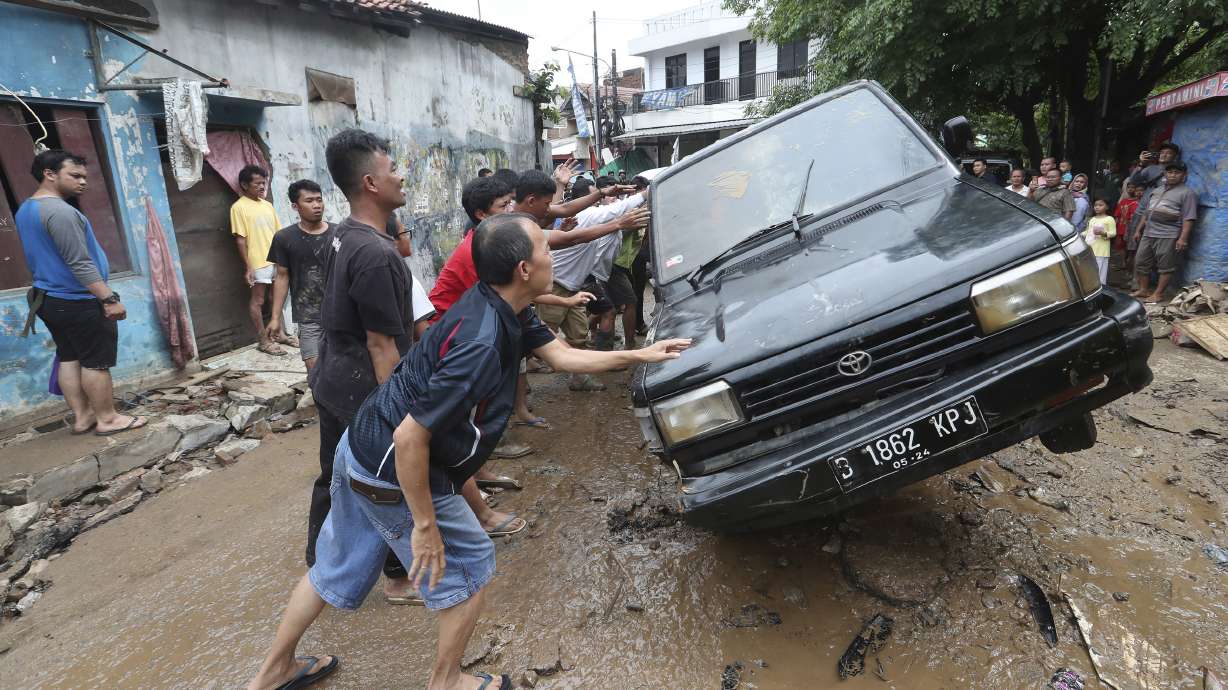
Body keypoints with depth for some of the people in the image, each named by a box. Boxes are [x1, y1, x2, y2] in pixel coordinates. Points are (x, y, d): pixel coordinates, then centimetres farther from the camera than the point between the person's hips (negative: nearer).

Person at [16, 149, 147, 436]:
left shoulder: (25, 210, 13)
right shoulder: (60, 211, -20)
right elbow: (80, 264, -25)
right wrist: (109, 298, -24)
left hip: (49, 298, 10)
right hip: (78, 302, -10)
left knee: (69, 358, 13)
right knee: (96, 362, -2)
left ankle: (81, 416, 19)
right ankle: (107, 419, 5)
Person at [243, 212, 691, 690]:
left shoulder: (504, 308, -3)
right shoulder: (482, 344, -31)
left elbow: (561, 356, 7)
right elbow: (410, 439, -29)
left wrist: (642, 355, 6)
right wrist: (425, 525, -19)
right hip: (394, 475, -9)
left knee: (335, 568, 26)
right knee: (472, 568, 11)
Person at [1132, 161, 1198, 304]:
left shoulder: (1187, 193, -3)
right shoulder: (1158, 190, 19)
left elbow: (1188, 218, -10)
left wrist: (1183, 238, -18)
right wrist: (1138, 230, 22)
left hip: (1168, 236, -7)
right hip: (1148, 234, 7)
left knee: (1165, 267, -3)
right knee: (1141, 263, 8)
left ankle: (1158, 294, -1)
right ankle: (1143, 290, 18)